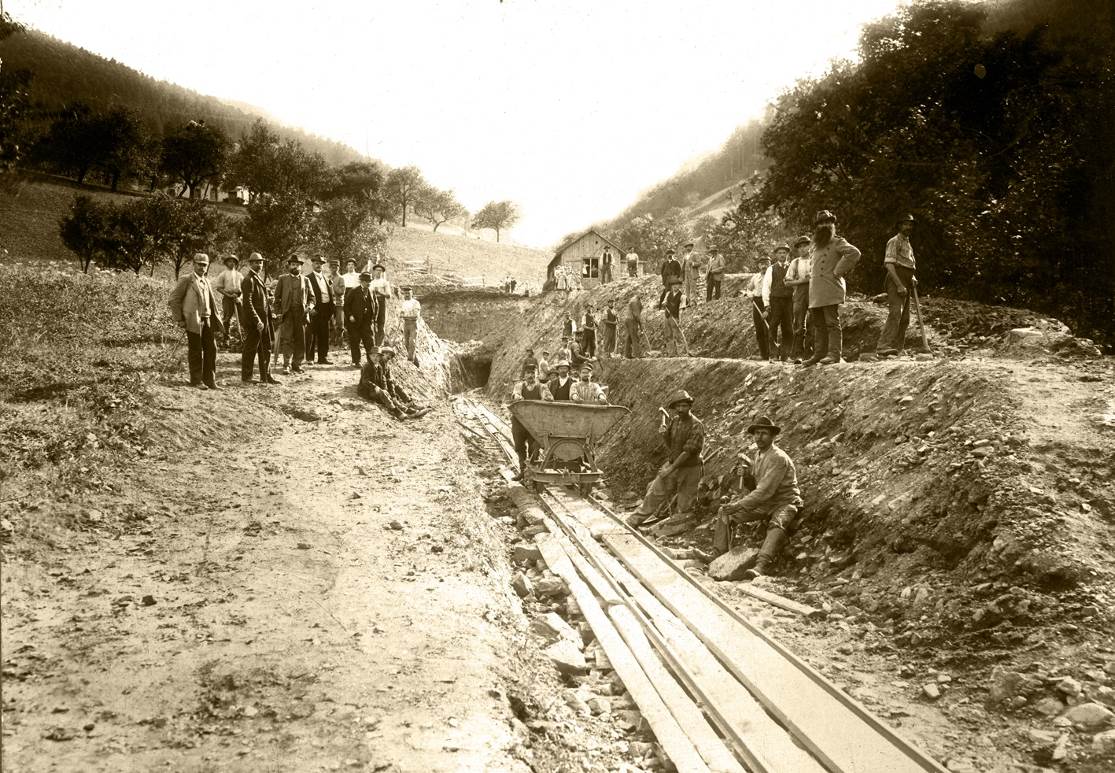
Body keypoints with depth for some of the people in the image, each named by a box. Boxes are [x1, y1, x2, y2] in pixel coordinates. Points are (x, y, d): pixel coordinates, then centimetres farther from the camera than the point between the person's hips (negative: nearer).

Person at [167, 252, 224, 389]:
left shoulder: (206, 282, 17)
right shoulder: (186, 280, -4)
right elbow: (173, 300, -7)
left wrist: (216, 319, 13)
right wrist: (179, 320, -9)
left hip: (207, 321, 6)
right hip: (193, 321, -6)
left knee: (211, 349, 5)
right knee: (195, 351, -1)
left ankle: (209, 380, 13)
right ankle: (196, 380, 8)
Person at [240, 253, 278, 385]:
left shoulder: (259, 278, 17)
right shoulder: (249, 280, -13)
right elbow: (247, 303, -20)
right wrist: (257, 320, -22)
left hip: (264, 320, 9)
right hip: (254, 321, -9)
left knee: (266, 349, 13)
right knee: (250, 349, -2)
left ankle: (266, 376, 20)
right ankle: (246, 377, 6)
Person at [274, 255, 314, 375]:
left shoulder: (305, 280, 14)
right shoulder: (283, 279, 9)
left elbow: (311, 296, 17)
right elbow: (277, 297, 8)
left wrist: (309, 306, -3)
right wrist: (279, 312, -2)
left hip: (301, 314, 2)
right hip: (287, 313, -2)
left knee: (300, 341, 4)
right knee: (287, 339, -8)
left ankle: (297, 365, 12)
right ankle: (287, 365, -8)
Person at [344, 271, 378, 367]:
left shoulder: (371, 292, 8)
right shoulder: (353, 291, -4)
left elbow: (375, 306, 16)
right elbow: (346, 304, -3)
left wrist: (374, 319, 8)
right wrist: (350, 315, -13)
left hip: (368, 321, 3)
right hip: (355, 321, -3)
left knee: (370, 341, -4)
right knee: (355, 343, 4)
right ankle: (356, 361, 13)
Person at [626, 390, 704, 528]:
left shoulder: (696, 426, -20)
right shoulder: (674, 420, 1)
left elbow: (688, 452, -21)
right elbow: (669, 446, 8)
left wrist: (671, 469, -17)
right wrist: (663, 435, -15)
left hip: (689, 469, -6)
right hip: (672, 463, 6)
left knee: (685, 506, 3)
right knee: (654, 493, 9)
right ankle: (633, 522, 17)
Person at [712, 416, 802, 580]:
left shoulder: (778, 458, -20)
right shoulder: (758, 454, 8)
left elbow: (765, 491, -28)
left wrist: (739, 505, -29)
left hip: (785, 503, -8)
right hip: (763, 503, 8)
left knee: (776, 525, -41)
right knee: (724, 512, -4)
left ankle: (761, 567, -58)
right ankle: (719, 556, -7)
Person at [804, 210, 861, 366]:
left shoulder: (838, 242, -2)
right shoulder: (816, 246, 21)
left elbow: (854, 253, -19)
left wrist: (838, 271, -17)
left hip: (831, 291, -8)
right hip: (816, 292, 8)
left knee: (832, 323, -10)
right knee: (818, 324, 10)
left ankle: (834, 354, -12)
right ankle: (819, 354, 14)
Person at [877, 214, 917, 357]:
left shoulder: (907, 243, 24)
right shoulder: (894, 241, -5)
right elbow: (889, 264, -16)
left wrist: (913, 278, 12)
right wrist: (899, 285, -23)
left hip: (905, 283, 10)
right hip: (895, 281, -10)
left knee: (905, 318, 9)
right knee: (895, 314, -22)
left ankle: (898, 348, 13)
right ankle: (884, 347, -30)